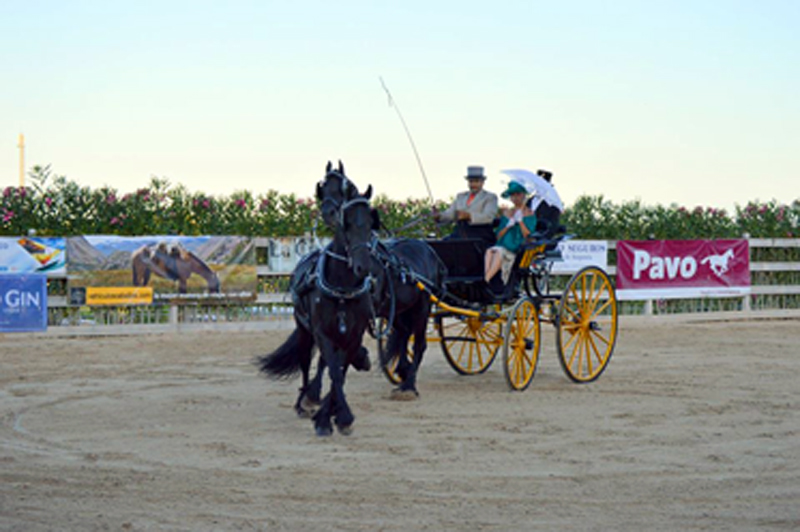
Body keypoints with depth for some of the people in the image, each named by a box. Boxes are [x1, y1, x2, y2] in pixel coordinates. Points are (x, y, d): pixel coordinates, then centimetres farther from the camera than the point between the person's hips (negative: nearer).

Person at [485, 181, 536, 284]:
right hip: (503, 246, 4)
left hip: (518, 250, -4)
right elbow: (498, 236, 15)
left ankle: (485, 280, -38)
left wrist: (520, 221, -10)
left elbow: (528, 236, -3)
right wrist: (507, 226, -1)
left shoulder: (529, 214, 7)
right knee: (490, 251, -31)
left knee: (498, 252, -34)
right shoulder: (507, 213, 21)